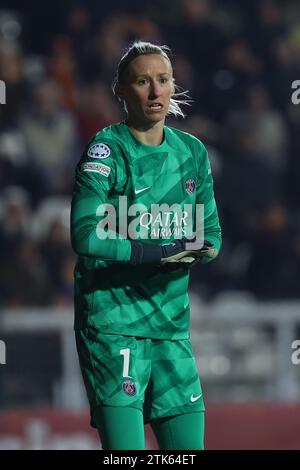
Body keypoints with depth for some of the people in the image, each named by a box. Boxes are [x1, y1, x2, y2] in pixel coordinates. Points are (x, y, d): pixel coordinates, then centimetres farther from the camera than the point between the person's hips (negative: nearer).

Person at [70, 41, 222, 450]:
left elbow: (211, 233, 15)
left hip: (173, 324, 6)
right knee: (125, 449, -11)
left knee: (189, 443, 5)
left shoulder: (191, 152, 11)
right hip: (113, 321, -6)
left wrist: (194, 254, -8)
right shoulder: (106, 151, -8)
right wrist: (162, 252, -22)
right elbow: (86, 236, -19)